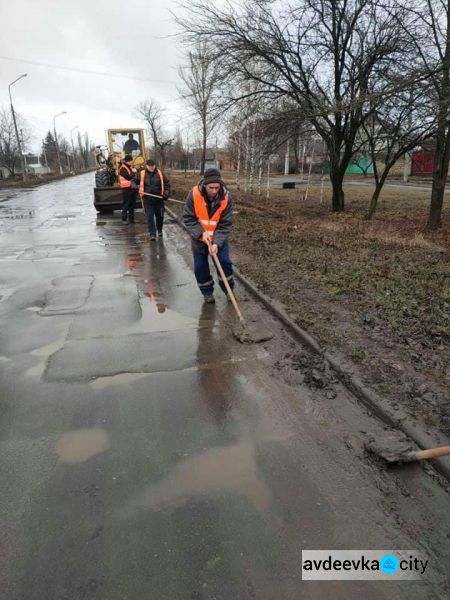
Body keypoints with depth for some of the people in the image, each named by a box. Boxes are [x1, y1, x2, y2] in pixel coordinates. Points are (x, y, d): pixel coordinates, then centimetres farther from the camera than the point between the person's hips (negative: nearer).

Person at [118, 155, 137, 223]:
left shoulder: (131, 167, 14)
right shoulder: (123, 169, -12)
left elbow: (134, 177, 21)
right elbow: (128, 177, -22)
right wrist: (133, 172, -11)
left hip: (132, 187, 8)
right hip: (126, 188, -8)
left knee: (132, 204, 13)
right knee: (126, 204, -5)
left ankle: (131, 218, 22)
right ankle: (124, 219, 1)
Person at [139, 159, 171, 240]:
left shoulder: (160, 173, 1)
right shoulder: (142, 174, 0)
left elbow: (167, 183, 7)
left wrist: (166, 193, -5)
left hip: (159, 199, 1)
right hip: (147, 199, -1)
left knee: (160, 216, 12)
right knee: (149, 217, -5)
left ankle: (159, 230, 35)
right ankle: (152, 234, 1)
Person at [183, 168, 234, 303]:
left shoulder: (226, 198, -22)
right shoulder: (194, 195, -24)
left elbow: (225, 224, -20)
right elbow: (188, 218, -18)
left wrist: (217, 242, -30)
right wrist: (201, 234, -28)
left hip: (219, 237, 0)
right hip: (199, 238, 0)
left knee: (224, 262, -2)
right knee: (200, 266, 5)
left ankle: (229, 289, 19)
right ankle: (207, 291, 24)